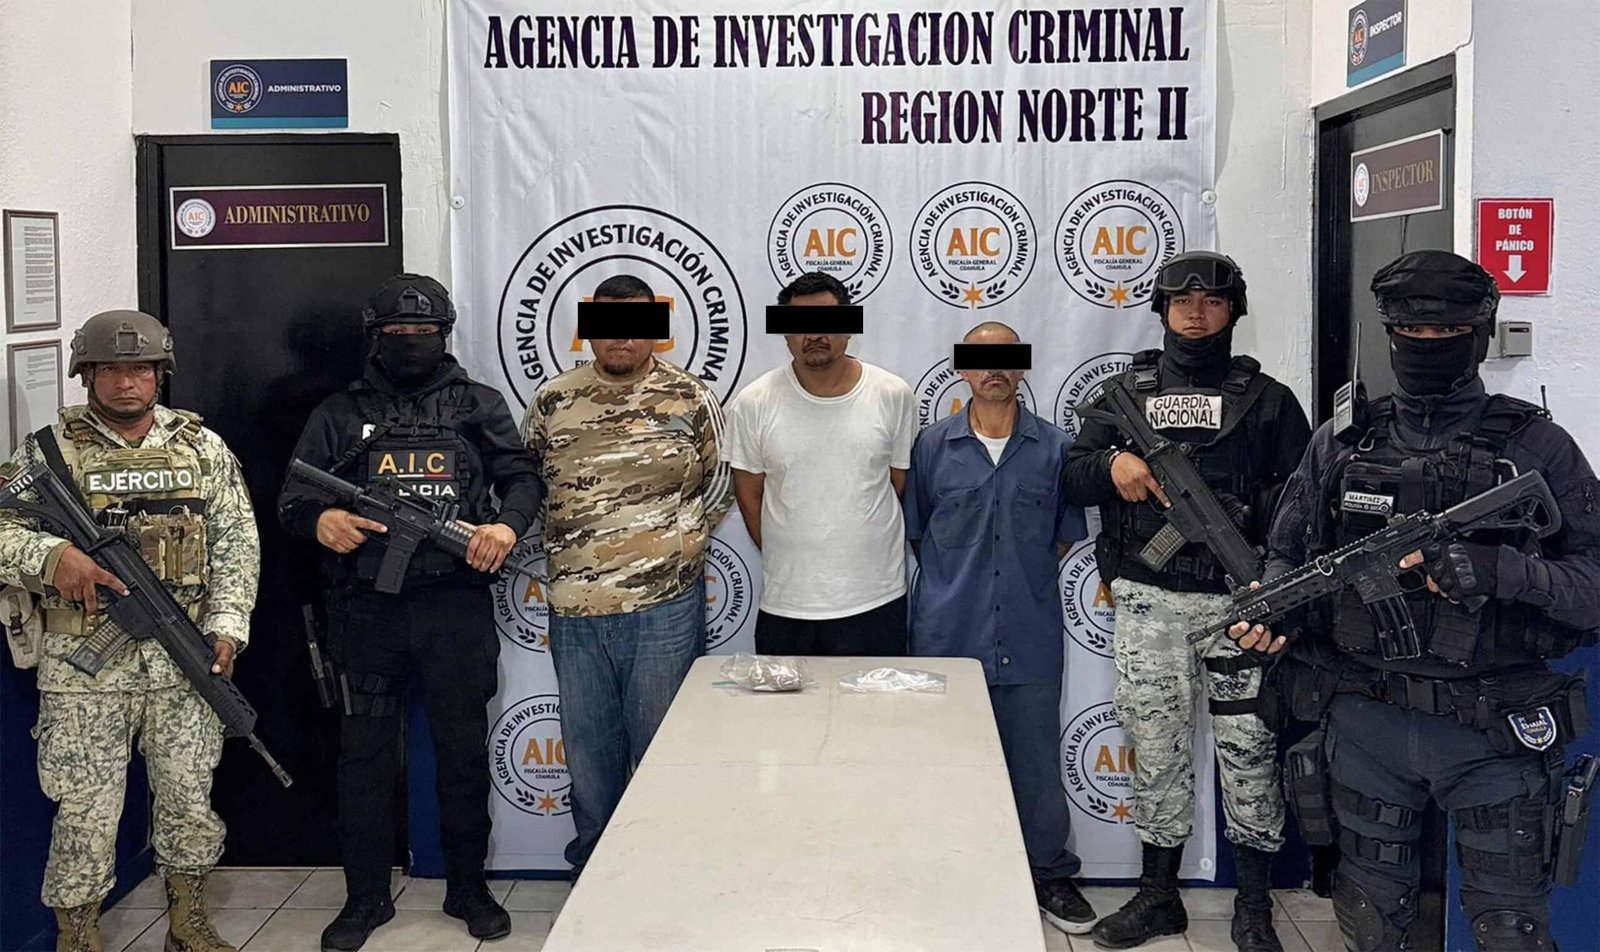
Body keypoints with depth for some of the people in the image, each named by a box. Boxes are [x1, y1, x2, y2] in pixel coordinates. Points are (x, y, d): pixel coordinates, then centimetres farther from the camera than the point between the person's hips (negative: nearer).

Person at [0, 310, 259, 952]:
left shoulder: (202, 447, 7)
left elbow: (236, 543, 6)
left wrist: (226, 626, -5)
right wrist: (51, 555, -25)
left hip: (185, 660, 2)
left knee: (189, 798, 11)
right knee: (85, 812, 3)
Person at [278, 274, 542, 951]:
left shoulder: (477, 405, 11)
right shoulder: (340, 414, 11)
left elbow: (522, 476, 7)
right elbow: (291, 500, 7)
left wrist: (507, 524, -15)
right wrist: (319, 522, -17)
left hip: (457, 607, 0)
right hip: (366, 610, 0)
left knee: (464, 751, 9)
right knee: (365, 756, 7)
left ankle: (467, 887, 23)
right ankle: (367, 896, 21)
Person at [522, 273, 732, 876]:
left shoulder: (690, 400, -1)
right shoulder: (553, 401, 5)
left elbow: (721, 484, 7)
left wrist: (683, 535, -2)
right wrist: (552, 548, 6)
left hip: (664, 605, -3)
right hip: (575, 607, 3)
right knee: (588, 748, 15)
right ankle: (591, 870, 30)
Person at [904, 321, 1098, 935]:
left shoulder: (1055, 447, 2)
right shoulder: (932, 446, 2)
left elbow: (1066, 534, 11)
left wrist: (1022, 578, 6)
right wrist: (953, 583, 8)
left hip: (1028, 640, 0)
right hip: (947, 635, 1)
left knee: (1035, 765, 7)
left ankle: (1050, 875, 26)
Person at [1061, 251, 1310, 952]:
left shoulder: (1268, 399, 6)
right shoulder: (1126, 392, 11)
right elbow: (1071, 477, 9)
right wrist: (1111, 464, -14)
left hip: (1239, 599, -1)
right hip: (1148, 601, 2)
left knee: (1248, 749, 1)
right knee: (1155, 748, 9)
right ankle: (1158, 895, 23)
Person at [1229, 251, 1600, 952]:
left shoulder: (1537, 446, -2)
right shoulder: (1340, 444, 6)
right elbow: (1290, 553, 10)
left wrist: (1500, 570, -24)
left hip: (1492, 732, -2)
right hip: (1366, 726, 3)